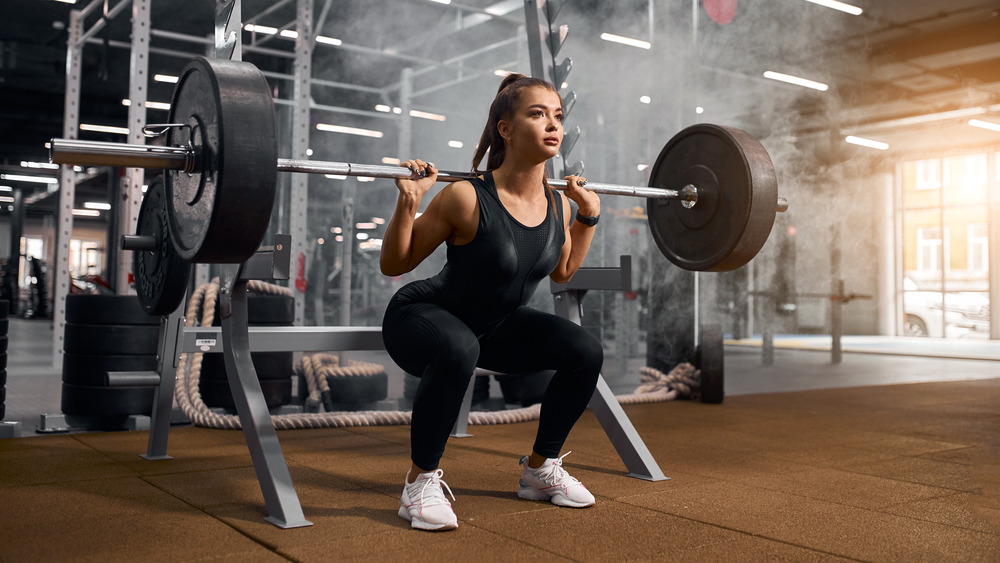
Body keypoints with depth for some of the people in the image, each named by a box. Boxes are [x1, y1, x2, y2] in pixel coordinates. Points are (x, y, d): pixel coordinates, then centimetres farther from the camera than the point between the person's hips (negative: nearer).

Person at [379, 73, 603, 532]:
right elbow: (393, 265, -17)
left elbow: (561, 271, 12)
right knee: (457, 349, -40)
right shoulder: (467, 198, -27)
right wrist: (407, 204, -31)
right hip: (421, 317, -6)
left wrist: (589, 216, 5)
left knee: (585, 352, -11)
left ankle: (540, 468, 10)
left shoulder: (558, 205, -9)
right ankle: (421, 480, -18)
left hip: (495, 324, 6)